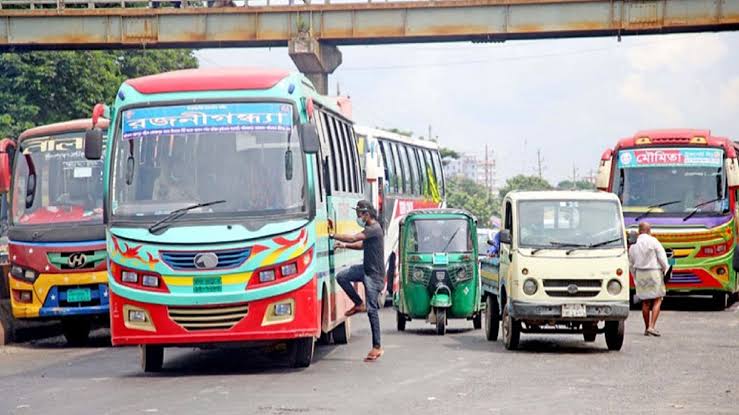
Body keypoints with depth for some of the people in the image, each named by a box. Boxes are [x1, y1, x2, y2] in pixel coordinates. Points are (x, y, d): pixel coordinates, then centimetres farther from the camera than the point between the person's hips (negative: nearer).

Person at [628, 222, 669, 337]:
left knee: (645, 302, 11)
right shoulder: (653, 241, -8)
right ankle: (652, 326, -14)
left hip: (640, 274, 5)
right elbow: (662, 258, -9)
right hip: (654, 272, -5)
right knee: (657, 301, -1)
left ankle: (646, 328, 14)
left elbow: (631, 264, 14)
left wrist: (635, 278, 23)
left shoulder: (633, 245, 8)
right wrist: (666, 270, 2)